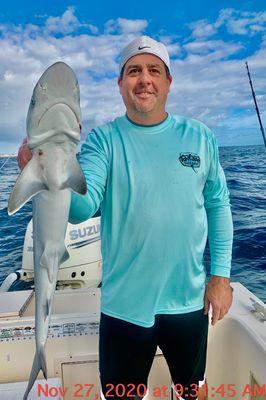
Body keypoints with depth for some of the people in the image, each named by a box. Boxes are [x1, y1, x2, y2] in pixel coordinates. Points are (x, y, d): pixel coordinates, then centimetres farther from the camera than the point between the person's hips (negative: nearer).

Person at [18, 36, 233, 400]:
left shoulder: (200, 138, -2)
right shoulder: (103, 140, -8)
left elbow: (218, 206, 2)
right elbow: (83, 207, -21)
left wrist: (221, 275, -2)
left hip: (190, 299, 2)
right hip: (124, 304, -1)